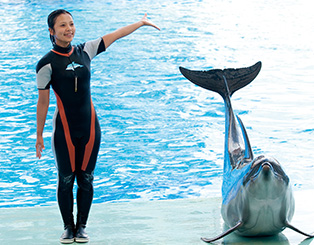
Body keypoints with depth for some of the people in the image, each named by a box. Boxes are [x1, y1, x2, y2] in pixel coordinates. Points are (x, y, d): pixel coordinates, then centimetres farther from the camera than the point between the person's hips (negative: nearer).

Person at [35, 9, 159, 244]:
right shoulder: (47, 64, -8)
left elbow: (114, 36, 13)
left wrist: (141, 23, 22)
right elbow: (43, 101, -3)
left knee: (86, 179, 8)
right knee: (66, 179, 4)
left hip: (90, 127, 4)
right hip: (64, 130, -3)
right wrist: (39, 135, -1)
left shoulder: (84, 51, 4)